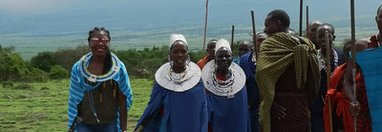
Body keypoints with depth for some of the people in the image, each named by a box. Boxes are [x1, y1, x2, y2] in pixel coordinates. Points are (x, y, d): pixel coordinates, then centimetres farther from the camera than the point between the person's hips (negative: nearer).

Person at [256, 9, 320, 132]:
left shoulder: (269, 44, -7)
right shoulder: (306, 44, 9)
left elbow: (262, 73, -22)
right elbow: (315, 76, 10)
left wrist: (268, 102, -14)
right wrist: (305, 101, 16)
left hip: (280, 106, -5)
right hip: (302, 106, 5)